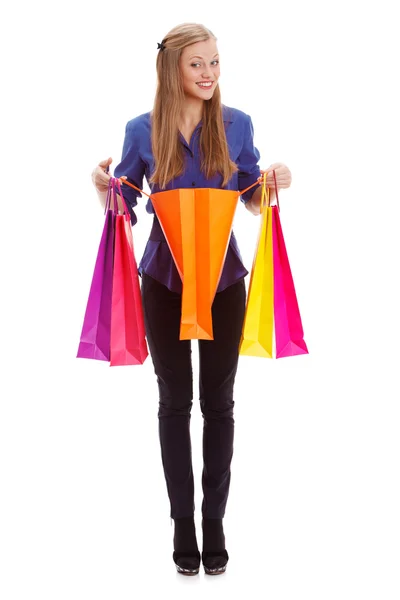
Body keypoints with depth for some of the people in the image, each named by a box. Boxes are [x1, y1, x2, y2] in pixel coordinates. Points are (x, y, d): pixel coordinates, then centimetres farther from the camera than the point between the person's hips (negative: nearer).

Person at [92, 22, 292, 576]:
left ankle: (215, 519, 23)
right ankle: (182, 520, 22)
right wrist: (103, 186, -15)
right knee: (174, 401, 8)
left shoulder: (237, 124, 0)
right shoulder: (142, 130, -2)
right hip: (165, 280, 0)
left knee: (218, 401, 8)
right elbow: (123, 209, 5)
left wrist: (274, 183, -13)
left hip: (223, 278, 1)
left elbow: (254, 199, 8)